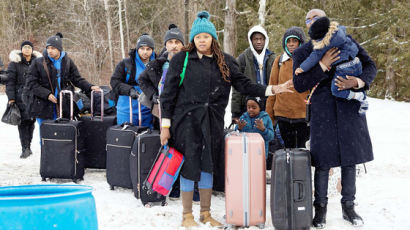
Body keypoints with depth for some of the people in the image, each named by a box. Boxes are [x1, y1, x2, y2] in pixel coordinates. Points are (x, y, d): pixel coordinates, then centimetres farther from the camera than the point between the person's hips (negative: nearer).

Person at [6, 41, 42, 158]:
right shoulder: (15, 63, 3)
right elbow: (10, 81, 0)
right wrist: (11, 98, -8)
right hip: (21, 98, -3)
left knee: (31, 121, 4)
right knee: (23, 122, -9)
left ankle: (28, 146, 16)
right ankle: (25, 148, -7)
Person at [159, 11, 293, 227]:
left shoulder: (225, 61, 8)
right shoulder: (182, 59, -2)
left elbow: (243, 84, 6)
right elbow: (168, 93, -2)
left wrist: (272, 89, -6)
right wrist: (166, 125, -5)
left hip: (212, 122, 3)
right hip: (186, 121, -3)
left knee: (207, 167, 11)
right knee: (189, 167, 0)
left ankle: (206, 214, 24)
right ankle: (187, 215, 14)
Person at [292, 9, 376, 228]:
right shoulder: (301, 53, 6)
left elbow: (370, 66, 7)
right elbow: (299, 85, -3)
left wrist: (357, 82, -13)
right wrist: (322, 66, -15)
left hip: (350, 107, 1)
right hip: (322, 111, -1)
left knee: (350, 156, 7)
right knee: (323, 161, -2)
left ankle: (348, 207, 20)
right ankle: (320, 208, 14)